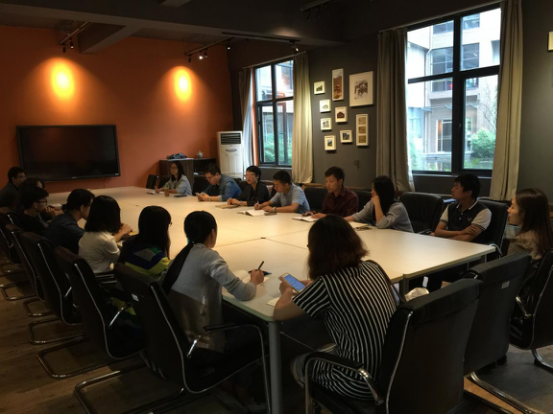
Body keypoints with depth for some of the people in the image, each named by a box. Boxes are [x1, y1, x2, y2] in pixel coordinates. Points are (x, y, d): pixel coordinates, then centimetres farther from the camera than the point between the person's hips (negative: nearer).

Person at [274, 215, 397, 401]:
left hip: (362, 384, -6)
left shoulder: (325, 284, -21)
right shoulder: (373, 268, -1)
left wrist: (287, 291, 14)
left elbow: (279, 314, -5)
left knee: (298, 364, 21)